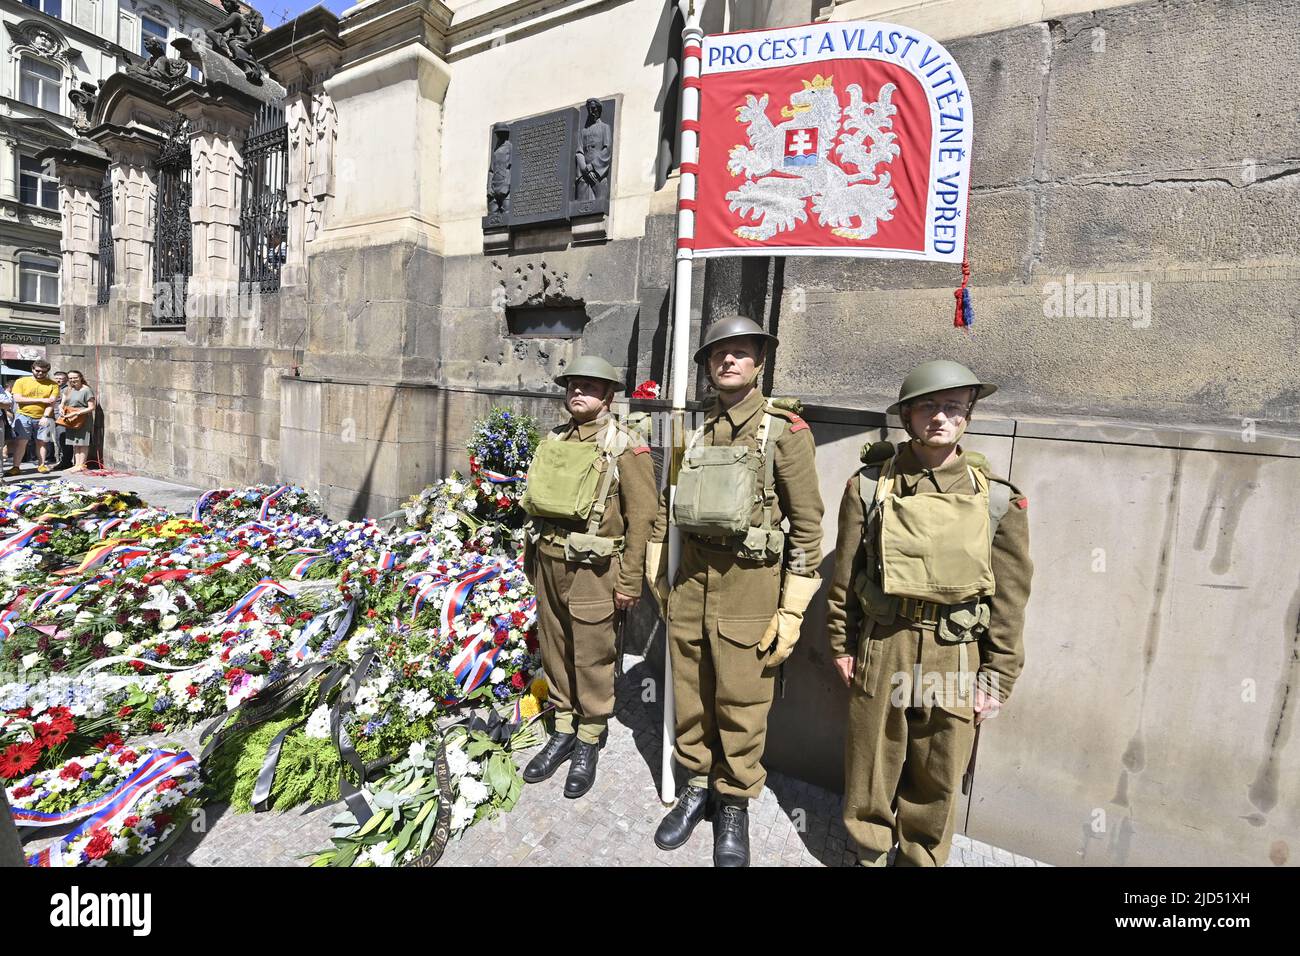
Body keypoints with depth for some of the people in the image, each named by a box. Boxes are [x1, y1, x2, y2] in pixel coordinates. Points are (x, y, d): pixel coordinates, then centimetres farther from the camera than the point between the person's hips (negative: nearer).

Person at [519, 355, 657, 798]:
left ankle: (589, 742, 29)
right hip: (549, 563, 6)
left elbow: (641, 519, -12)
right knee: (554, 652, 17)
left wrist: (630, 582, -12)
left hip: (593, 569, -6)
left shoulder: (626, 449, -10)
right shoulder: (553, 441, 8)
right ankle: (563, 732, 36)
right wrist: (532, 559, 17)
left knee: (591, 659, 7)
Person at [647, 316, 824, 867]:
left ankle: (735, 805, 34)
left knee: (741, 707, 9)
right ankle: (696, 786, 39)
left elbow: (808, 528, -8)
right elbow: (666, 510, 14)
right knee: (690, 698, 16)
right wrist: (658, 578, 14)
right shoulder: (694, 431, 8)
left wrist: (791, 614, -9)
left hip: (749, 588, -4)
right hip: (690, 582, 4)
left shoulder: (785, 432, -6)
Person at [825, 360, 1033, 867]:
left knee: (938, 779, 17)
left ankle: (922, 858, 43)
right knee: (871, 762, 16)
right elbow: (845, 576, 1)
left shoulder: (997, 499, -2)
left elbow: (1010, 598, 1)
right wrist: (841, 645, 4)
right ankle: (870, 852, 41)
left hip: (956, 658, 1)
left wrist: (997, 677, 1)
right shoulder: (870, 485, -4)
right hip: (881, 648, 0)